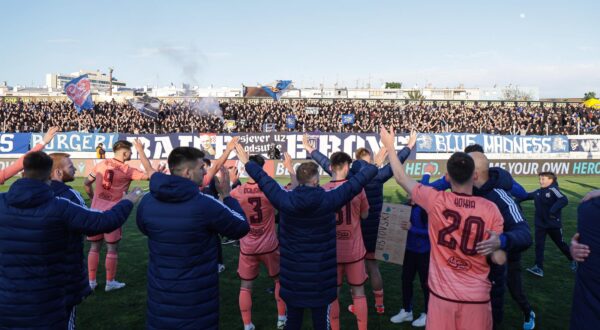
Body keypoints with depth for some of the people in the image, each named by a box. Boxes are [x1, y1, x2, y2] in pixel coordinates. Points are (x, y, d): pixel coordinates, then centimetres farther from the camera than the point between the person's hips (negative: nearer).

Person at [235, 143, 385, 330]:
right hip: (320, 274, -2)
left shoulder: (284, 200, -10)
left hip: (292, 274, 2)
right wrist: (374, 167, 9)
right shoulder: (329, 200, -14)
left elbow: (264, 181, 3)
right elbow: (355, 184, -4)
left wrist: (247, 163, 18)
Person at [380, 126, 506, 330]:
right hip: (476, 297, 1)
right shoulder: (490, 209, -9)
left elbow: (401, 178, 4)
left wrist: (390, 146, 15)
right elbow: (499, 259, -8)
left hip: (442, 293, 0)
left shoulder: (436, 201, -11)